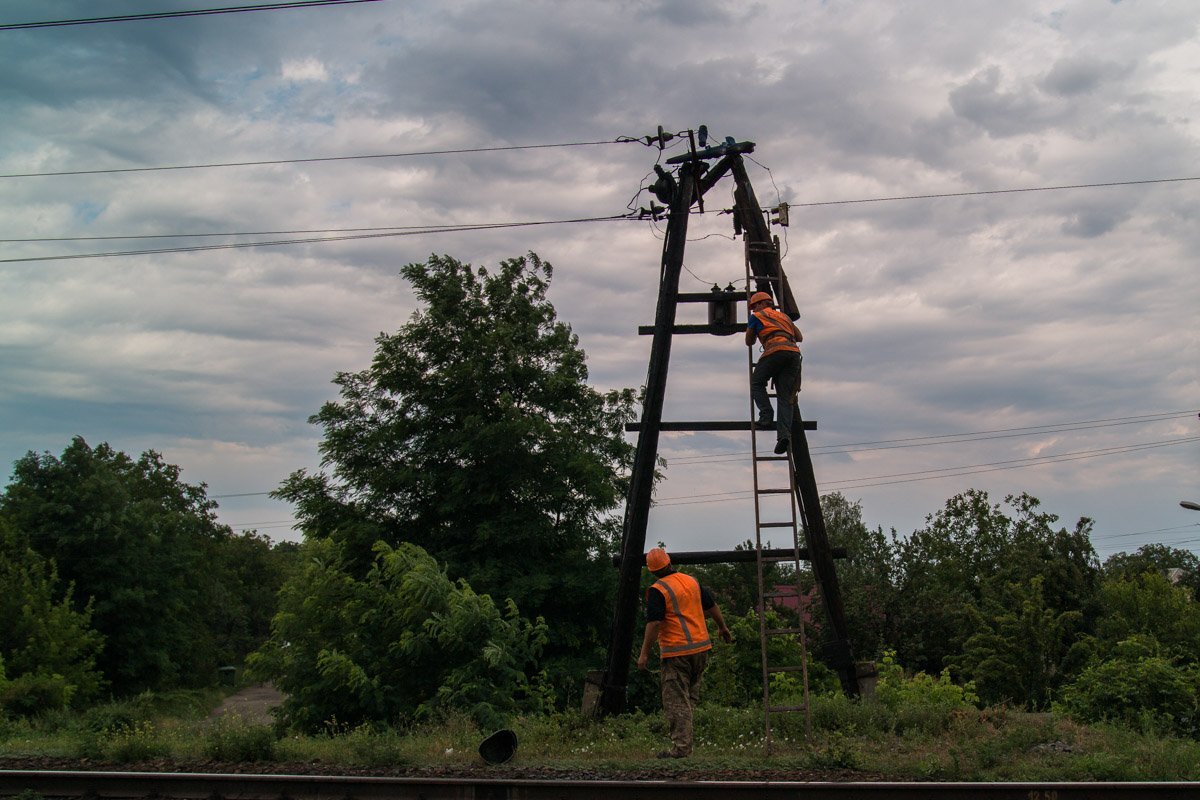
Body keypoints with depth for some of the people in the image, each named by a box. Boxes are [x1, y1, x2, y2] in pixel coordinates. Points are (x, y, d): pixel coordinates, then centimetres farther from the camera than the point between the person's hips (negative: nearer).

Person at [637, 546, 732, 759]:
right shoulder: (692, 581, 7)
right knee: (691, 697, 18)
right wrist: (722, 628, 31)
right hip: (701, 648, 6)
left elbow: (654, 623, -17)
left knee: (676, 701, -1)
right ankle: (685, 741, 20)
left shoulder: (657, 590, -12)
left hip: (676, 653, -6)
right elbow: (712, 607, 16)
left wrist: (644, 653, -11)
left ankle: (681, 747, -2)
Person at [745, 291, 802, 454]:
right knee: (785, 397, 0)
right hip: (794, 353, 5)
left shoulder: (756, 317, 19)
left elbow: (749, 342, 28)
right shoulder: (783, 316, 34)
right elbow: (800, 337, 34)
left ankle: (766, 414, -6)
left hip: (776, 350, -5)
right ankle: (784, 434, -16)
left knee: (757, 382, 14)